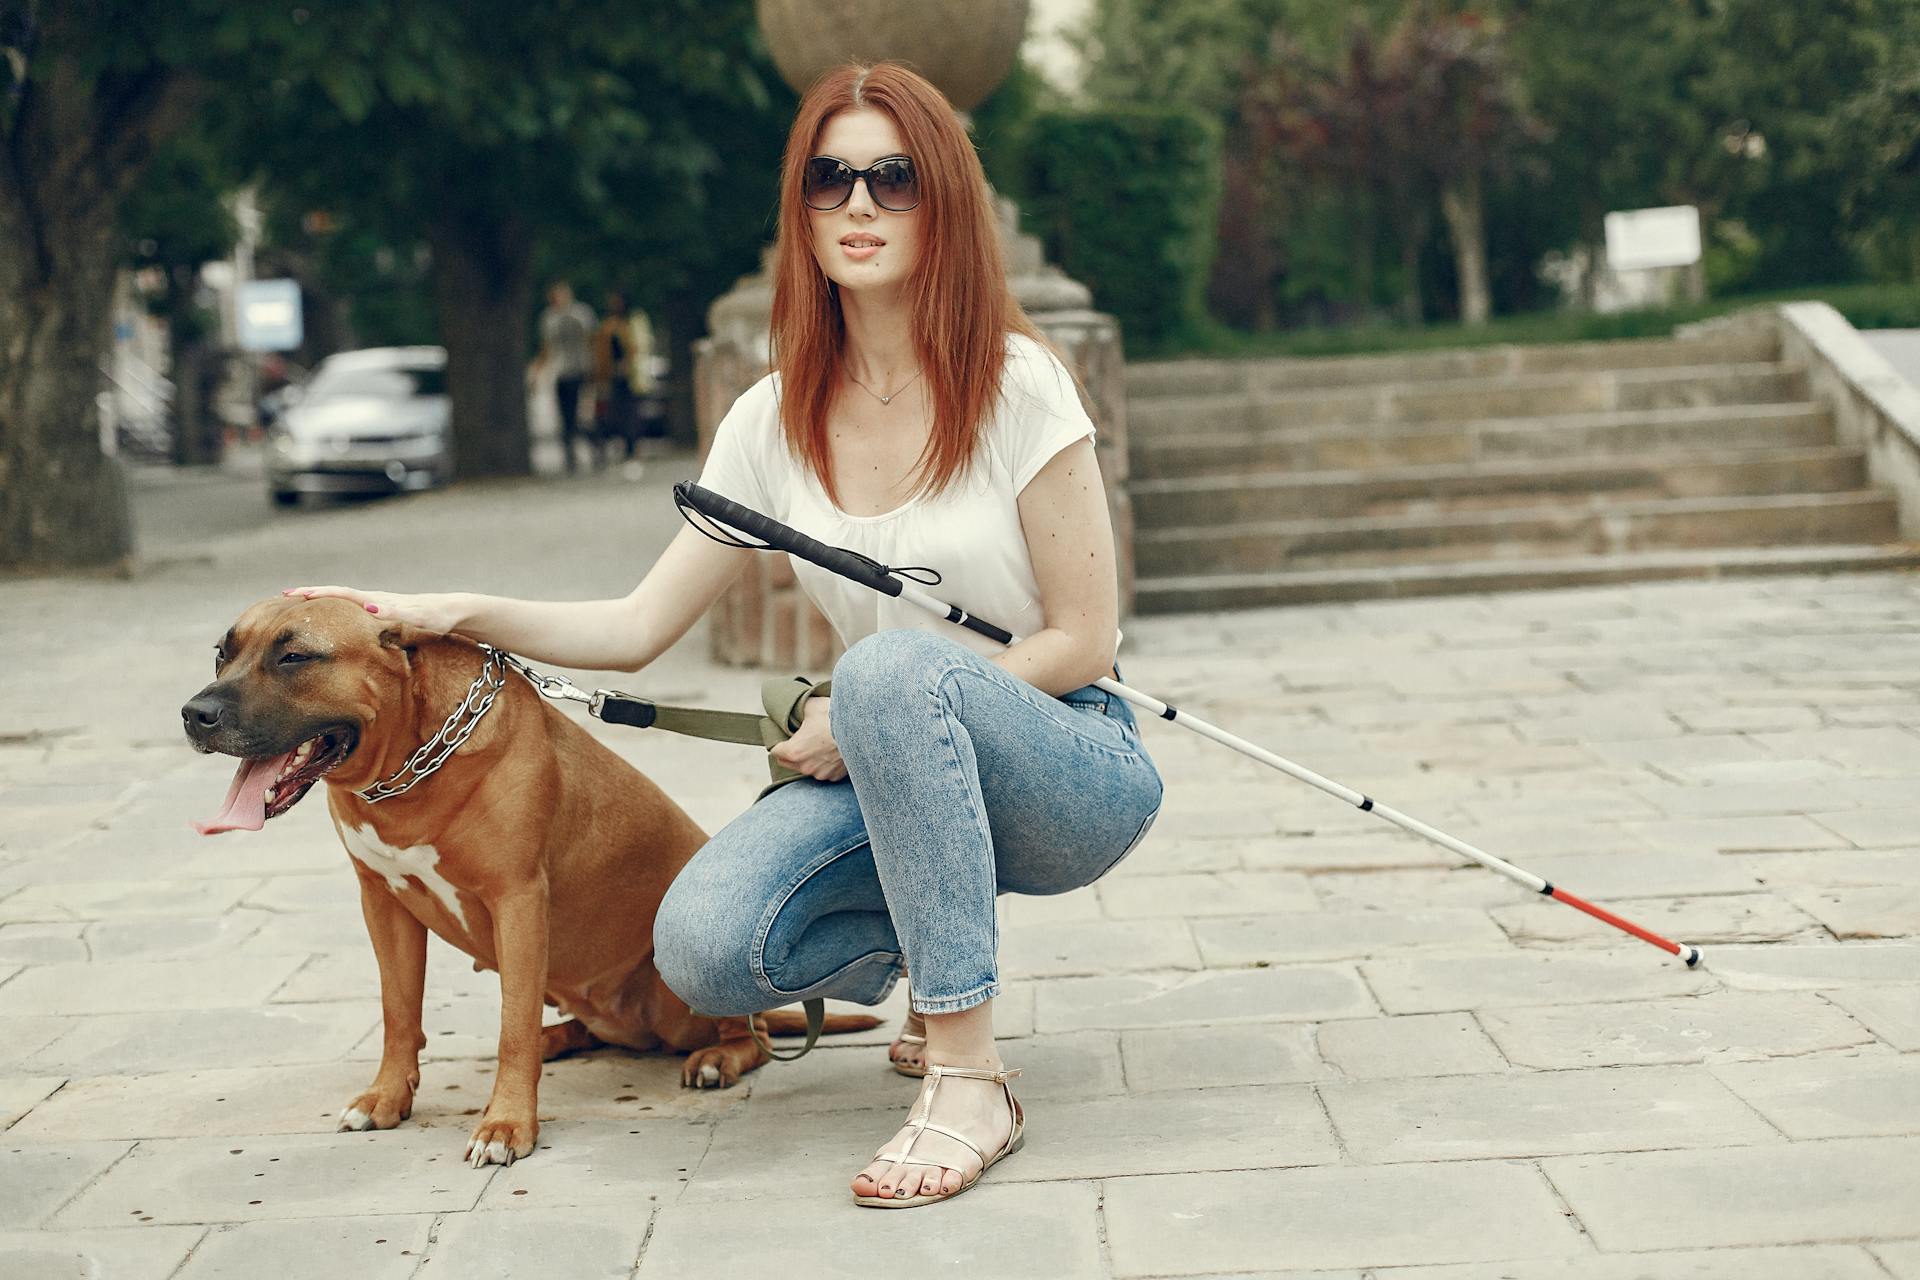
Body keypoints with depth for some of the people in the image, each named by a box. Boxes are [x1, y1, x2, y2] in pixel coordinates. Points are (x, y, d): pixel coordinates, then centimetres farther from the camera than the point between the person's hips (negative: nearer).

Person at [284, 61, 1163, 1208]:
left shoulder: (1018, 385, -12)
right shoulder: (774, 422, 2)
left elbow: (1085, 642, -11)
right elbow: (642, 626, 2)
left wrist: (864, 715, -15)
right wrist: (453, 614, -12)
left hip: (1076, 771, -4)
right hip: (890, 770, 4)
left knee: (894, 665, -37)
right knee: (706, 948, -24)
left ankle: (973, 1079, -29)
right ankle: (948, 962, 9)